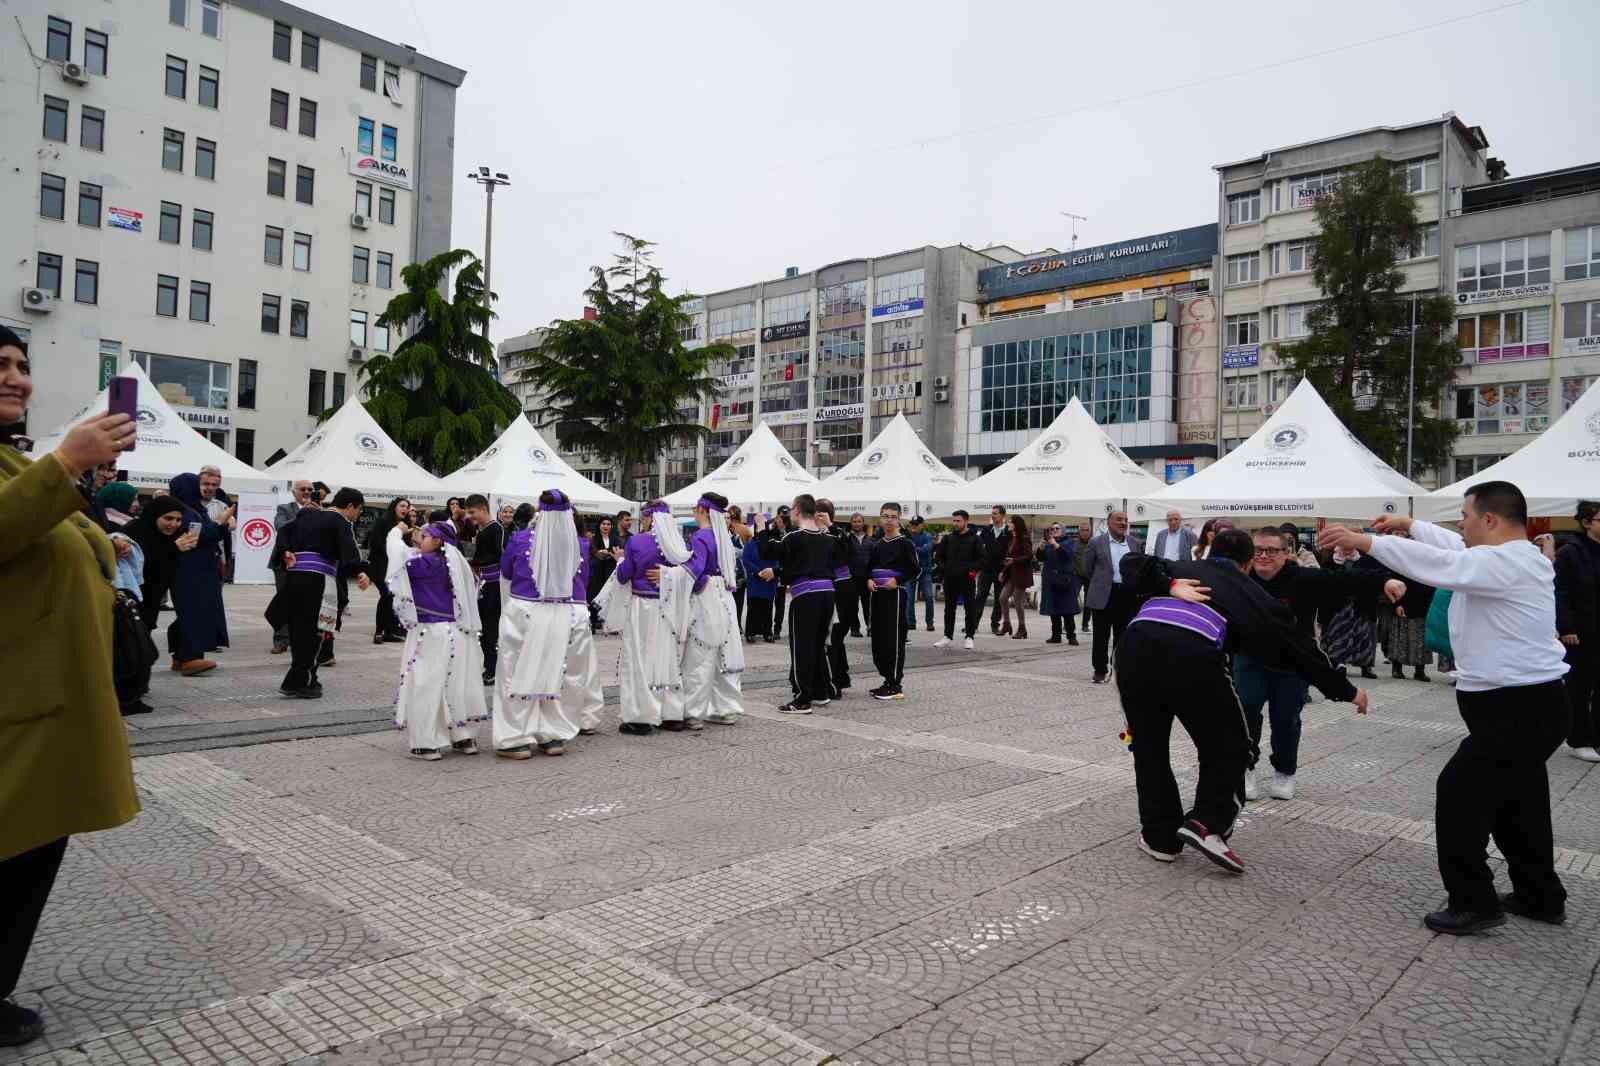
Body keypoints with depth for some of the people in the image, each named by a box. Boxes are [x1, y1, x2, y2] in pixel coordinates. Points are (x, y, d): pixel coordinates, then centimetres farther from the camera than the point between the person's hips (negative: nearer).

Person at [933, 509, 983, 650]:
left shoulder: (975, 539, 0)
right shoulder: (948, 538, 11)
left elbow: (981, 559, -2)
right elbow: (939, 555, 16)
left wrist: (972, 569, -15)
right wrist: (943, 568, 0)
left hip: (967, 579, -4)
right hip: (950, 579, 4)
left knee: (970, 608, 1)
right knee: (949, 609, 10)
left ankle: (969, 637, 10)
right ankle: (948, 636, 18)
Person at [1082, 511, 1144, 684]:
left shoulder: (1136, 543, 7)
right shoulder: (1096, 543, -2)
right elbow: (1087, 570, 5)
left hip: (1127, 596, 3)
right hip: (1104, 596, -3)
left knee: (1122, 635, 9)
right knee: (1101, 635, 2)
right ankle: (1100, 670, 12)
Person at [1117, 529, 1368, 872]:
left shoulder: (1178, 569, 33)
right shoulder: (1249, 591, 27)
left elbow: (1132, 562, 14)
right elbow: (1296, 644, 28)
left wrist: (1168, 586, 3)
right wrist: (1345, 690, 35)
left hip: (1135, 647, 3)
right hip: (1193, 658, -2)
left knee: (1149, 747, 23)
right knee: (1227, 748, 22)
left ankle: (1160, 836, 25)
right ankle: (1206, 822, 5)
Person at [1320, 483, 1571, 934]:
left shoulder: (1508, 563, -20)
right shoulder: (1516, 557, 11)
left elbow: (1439, 565, -30)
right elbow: (1457, 549, 26)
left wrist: (1365, 541, -27)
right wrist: (1410, 525, 30)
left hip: (1517, 709, -11)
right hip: (1529, 703, 11)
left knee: (1458, 794, -4)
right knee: (1518, 803, 21)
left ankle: (1473, 903, 4)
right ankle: (1540, 897, 33)